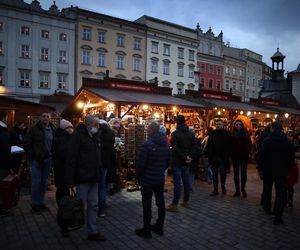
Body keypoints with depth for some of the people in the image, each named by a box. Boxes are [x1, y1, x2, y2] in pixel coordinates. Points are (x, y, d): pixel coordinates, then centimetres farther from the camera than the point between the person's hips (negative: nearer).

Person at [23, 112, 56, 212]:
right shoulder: (34, 129, -5)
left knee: (44, 182, 12)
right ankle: (35, 204, 16)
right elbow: (26, 143, -4)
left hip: (48, 159, 4)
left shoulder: (53, 130, 5)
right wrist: (31, 156, -8)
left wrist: (52, 156, 4)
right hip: (36, 159, -4)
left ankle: (41, 202, 26)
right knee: (36, 182, 2)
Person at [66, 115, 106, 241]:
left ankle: (93, 232, 25)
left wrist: (98, 174, 15)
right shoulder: (78, 136, -15)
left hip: (93, 178, 8)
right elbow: (71, 158, -19)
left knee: (93, 205, 13)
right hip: (82, 178, -8)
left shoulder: (95, 137, 11)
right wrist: (70, 180, -20)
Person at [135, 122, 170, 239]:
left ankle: (146, 231, 15)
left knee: (147, 205, 4)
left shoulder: (147, 144, -20)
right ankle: (159, 227, 29)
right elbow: (167, 161, 10)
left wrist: (138, 176, -4)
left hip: (147, 180, -7)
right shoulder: (165, 144, 3)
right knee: (160, 203, 15)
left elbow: (141, 163, -18)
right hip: (160, 179, 7)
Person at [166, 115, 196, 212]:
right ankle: (186, 202, 24)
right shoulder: (191, 134, 6)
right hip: (186, 163, 6)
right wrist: (189, 157, 0)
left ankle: (174, 205, 1)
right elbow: (194, 147, 4)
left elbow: (175, 148, -18)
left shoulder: (175, 134, -13)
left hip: (177, 162, -6)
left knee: (177, 183, -4)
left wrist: (185, 157, -11)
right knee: (186, 182, 13)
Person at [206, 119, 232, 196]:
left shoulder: (227, 133, -2)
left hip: (223, 157, -2)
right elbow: (208, 145, 2)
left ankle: (223, 186, 29)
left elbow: (229, 146, -5)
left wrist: (228, 155, -11)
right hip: (214, 157, 2)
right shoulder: (212, 133, 4)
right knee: (214, 174, 8)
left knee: (223, 173, 5)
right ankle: (215, 189, 19)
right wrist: (208, 155, -4)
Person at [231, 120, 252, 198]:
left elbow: (250, 145, 3)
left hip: (244, 156, 0)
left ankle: (243, 189, 19)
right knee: (236, 174, 7)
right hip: (235, 157, 1)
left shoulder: (246, 133, 0)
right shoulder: (232, 134, -1)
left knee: (243, 173, 2)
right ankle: (237, 190, 17)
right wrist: (232, 153, -7)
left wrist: (247, 152, -5)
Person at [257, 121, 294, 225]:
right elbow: (292, 158, 7)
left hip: (268, 171, -1)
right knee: (280, 193, 4)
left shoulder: (267, 141, -11)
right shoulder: (288, 142, 0)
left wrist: (260, 168, -1)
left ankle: (267, 208, 35)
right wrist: (287, 169, 16)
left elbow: (261, 156, -12)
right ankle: (278, 216, 2)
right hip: (282, 172, 1)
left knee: (267, 190, 19)